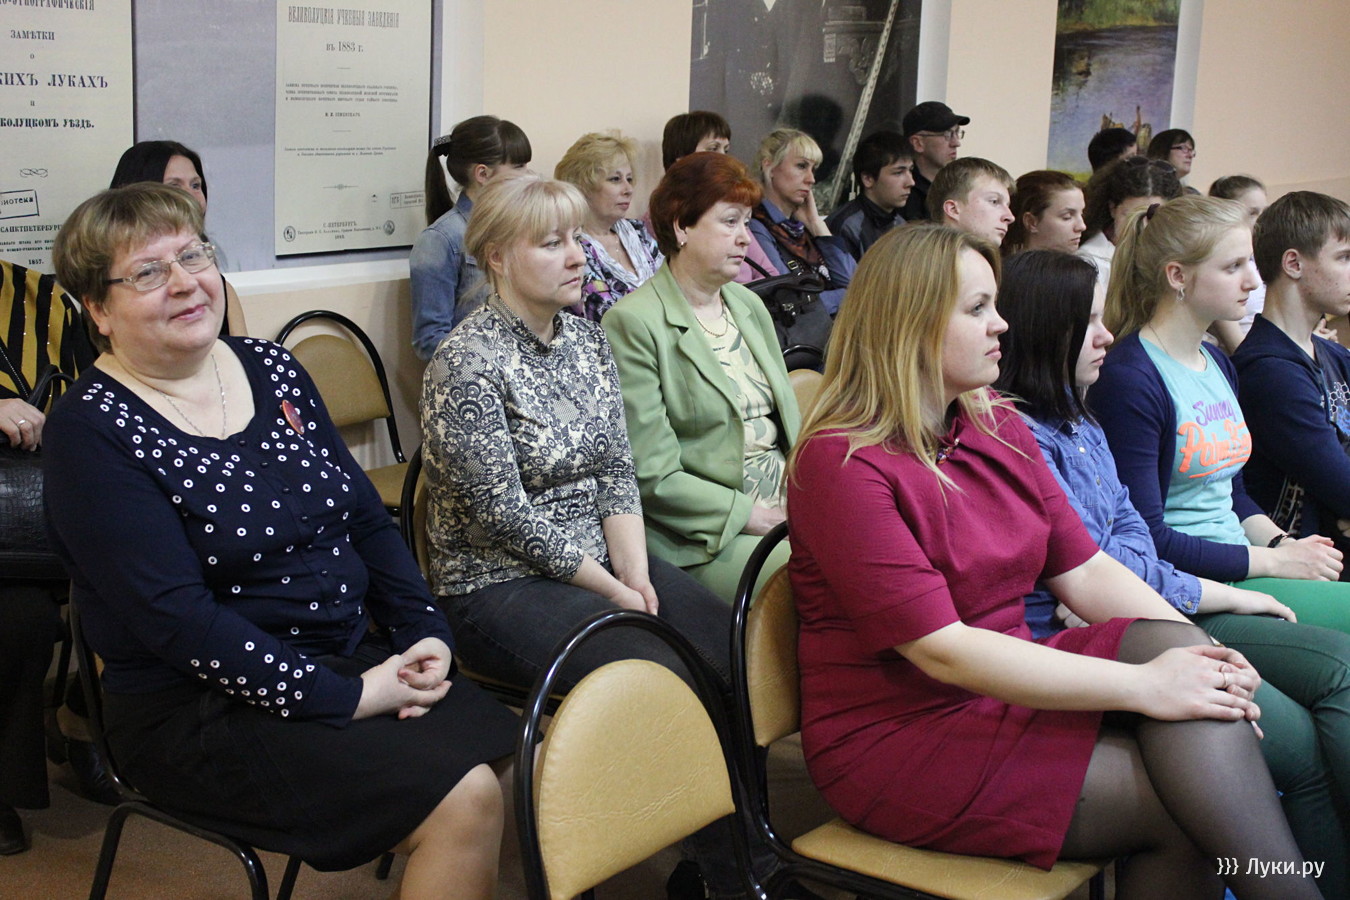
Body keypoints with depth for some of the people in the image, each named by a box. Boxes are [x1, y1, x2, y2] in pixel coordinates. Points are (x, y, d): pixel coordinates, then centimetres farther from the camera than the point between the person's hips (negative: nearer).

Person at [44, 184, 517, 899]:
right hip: (201, 715, -6)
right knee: (463, 799, -23)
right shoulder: (91, 431, -11)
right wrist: (346, 697, -20)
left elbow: (367, 518, 13)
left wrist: (425, 632, -3)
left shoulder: (272, 370, 8)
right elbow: (176, 618, -19)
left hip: (352, 662, 7)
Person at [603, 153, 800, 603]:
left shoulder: (749, 305, 18)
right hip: (700, 540, -7)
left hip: (785, 510, 7)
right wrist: (749, 515, -15)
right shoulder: (634, 323, -7)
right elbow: (652, 474, -12)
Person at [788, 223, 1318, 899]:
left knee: (1171, 643, -21)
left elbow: (1084, 571, 7)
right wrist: (1143, 686, -24)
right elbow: (942, 650, -22)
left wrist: (1196, 654, -12)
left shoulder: (1000, 430, 9)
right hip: (898, 734, -6)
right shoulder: (842, 463, -17)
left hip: (1005, 687, 7)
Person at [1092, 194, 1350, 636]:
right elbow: (1145, 540, -17)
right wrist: (1276, 561, -13)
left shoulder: (1218, 364, 15)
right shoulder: (1128, 379, -14)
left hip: (1243, 568, 9)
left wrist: (1285, 543, 3)